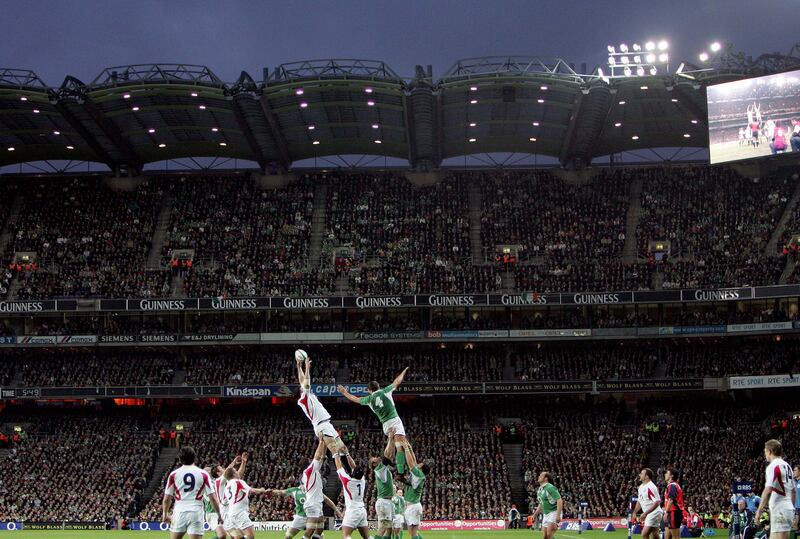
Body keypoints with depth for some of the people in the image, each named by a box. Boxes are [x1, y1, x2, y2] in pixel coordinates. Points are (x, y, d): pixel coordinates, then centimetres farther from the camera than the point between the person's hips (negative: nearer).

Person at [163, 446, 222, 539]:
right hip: (196, 513, -1)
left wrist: (165, 514, 20)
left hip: (179, 512, 1)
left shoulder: (174, 474, 3)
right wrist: (219, 514, 8)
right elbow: (212, 498, -2)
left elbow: (167, 498, 5)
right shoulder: (203, 474, 1)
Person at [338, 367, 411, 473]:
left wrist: (345, 392, 44)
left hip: (385, 424, 3)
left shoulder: (369, 399, 12)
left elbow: (355, 399, 29)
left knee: (395, 447, 9)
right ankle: (402, 471, -26)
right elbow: (397, 381, 18)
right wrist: (404, 371, 35)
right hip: (395, 420, -3)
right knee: (402, 446, -12)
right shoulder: (385, 391, 7)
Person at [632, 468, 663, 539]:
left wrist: (645, 513, -25)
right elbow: (639, 501, 22)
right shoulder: (641, 487, 11)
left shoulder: (651, 487, -20)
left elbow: (657, 502, -25)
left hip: (654, 514, -9)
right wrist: (634, 512, 14)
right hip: (648, 515, 9)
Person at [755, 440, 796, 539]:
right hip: (788, 509, 9)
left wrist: (759, 510, -18)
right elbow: (793, 491, 21)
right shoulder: (787, 466, 15)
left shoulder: (773, 466, -13)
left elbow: (768, 491, -22)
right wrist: (791, 507, 27)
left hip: (779, 511, -9)